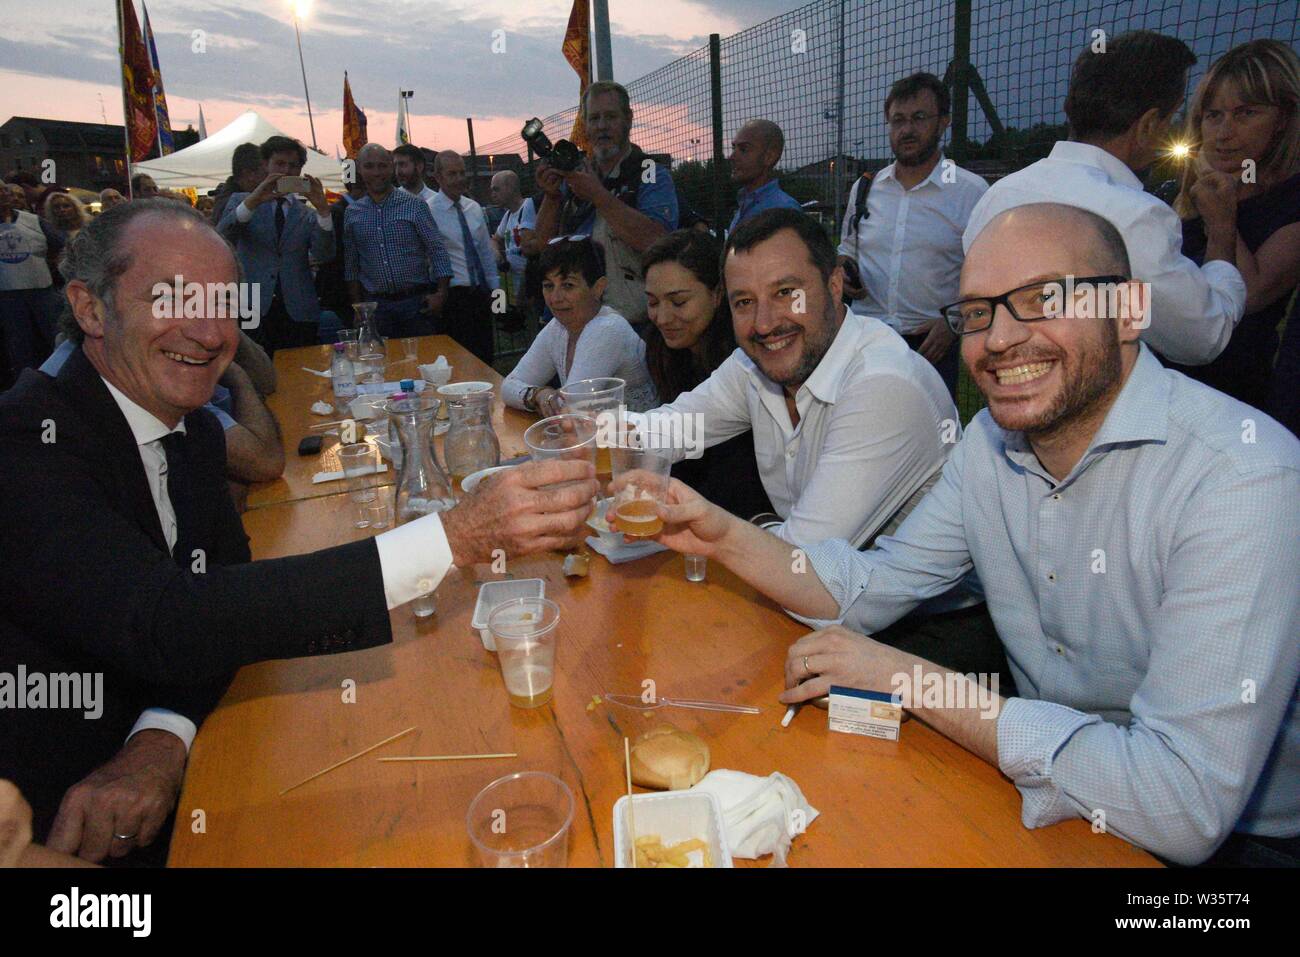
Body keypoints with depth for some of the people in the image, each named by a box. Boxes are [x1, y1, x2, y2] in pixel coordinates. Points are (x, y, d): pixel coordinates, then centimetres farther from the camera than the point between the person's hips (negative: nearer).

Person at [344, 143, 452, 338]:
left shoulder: (414, 205, -1)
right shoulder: (352, 213, 8)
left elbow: (437, 250, -3)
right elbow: (351, 265, 12)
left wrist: (441, 294, -11)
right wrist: (357, 305, 7)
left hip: (416, 302, -2)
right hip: (375, 305, 2)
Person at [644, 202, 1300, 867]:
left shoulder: (1246, 478, -26)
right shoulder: (991, 440, -4)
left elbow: (1185, 807, -31)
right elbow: (871, 589, 1)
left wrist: (908, 678, -25)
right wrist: (723, 537, -15)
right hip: (1044, 791, 5)